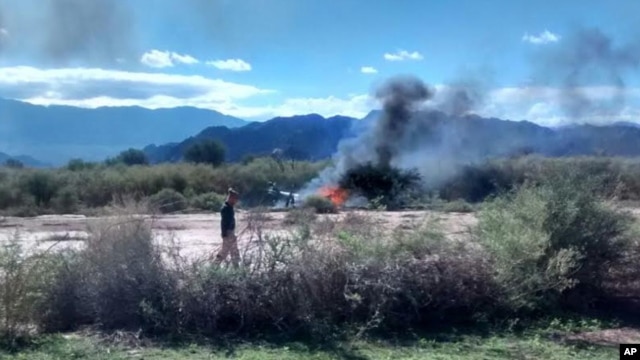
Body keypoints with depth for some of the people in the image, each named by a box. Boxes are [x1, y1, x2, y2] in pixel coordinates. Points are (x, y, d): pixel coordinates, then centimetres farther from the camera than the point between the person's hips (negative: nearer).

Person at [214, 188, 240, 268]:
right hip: (228, 233, -10)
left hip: (231, 232, 10)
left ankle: (236, 266, 21)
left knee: (235, 250, 14)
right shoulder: (225, 208, -19)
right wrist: (224, 235, -22)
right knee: (225, 251, -2)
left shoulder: (230, 207, 10)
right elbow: (224, 222, -21)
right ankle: (215, 265, 7)